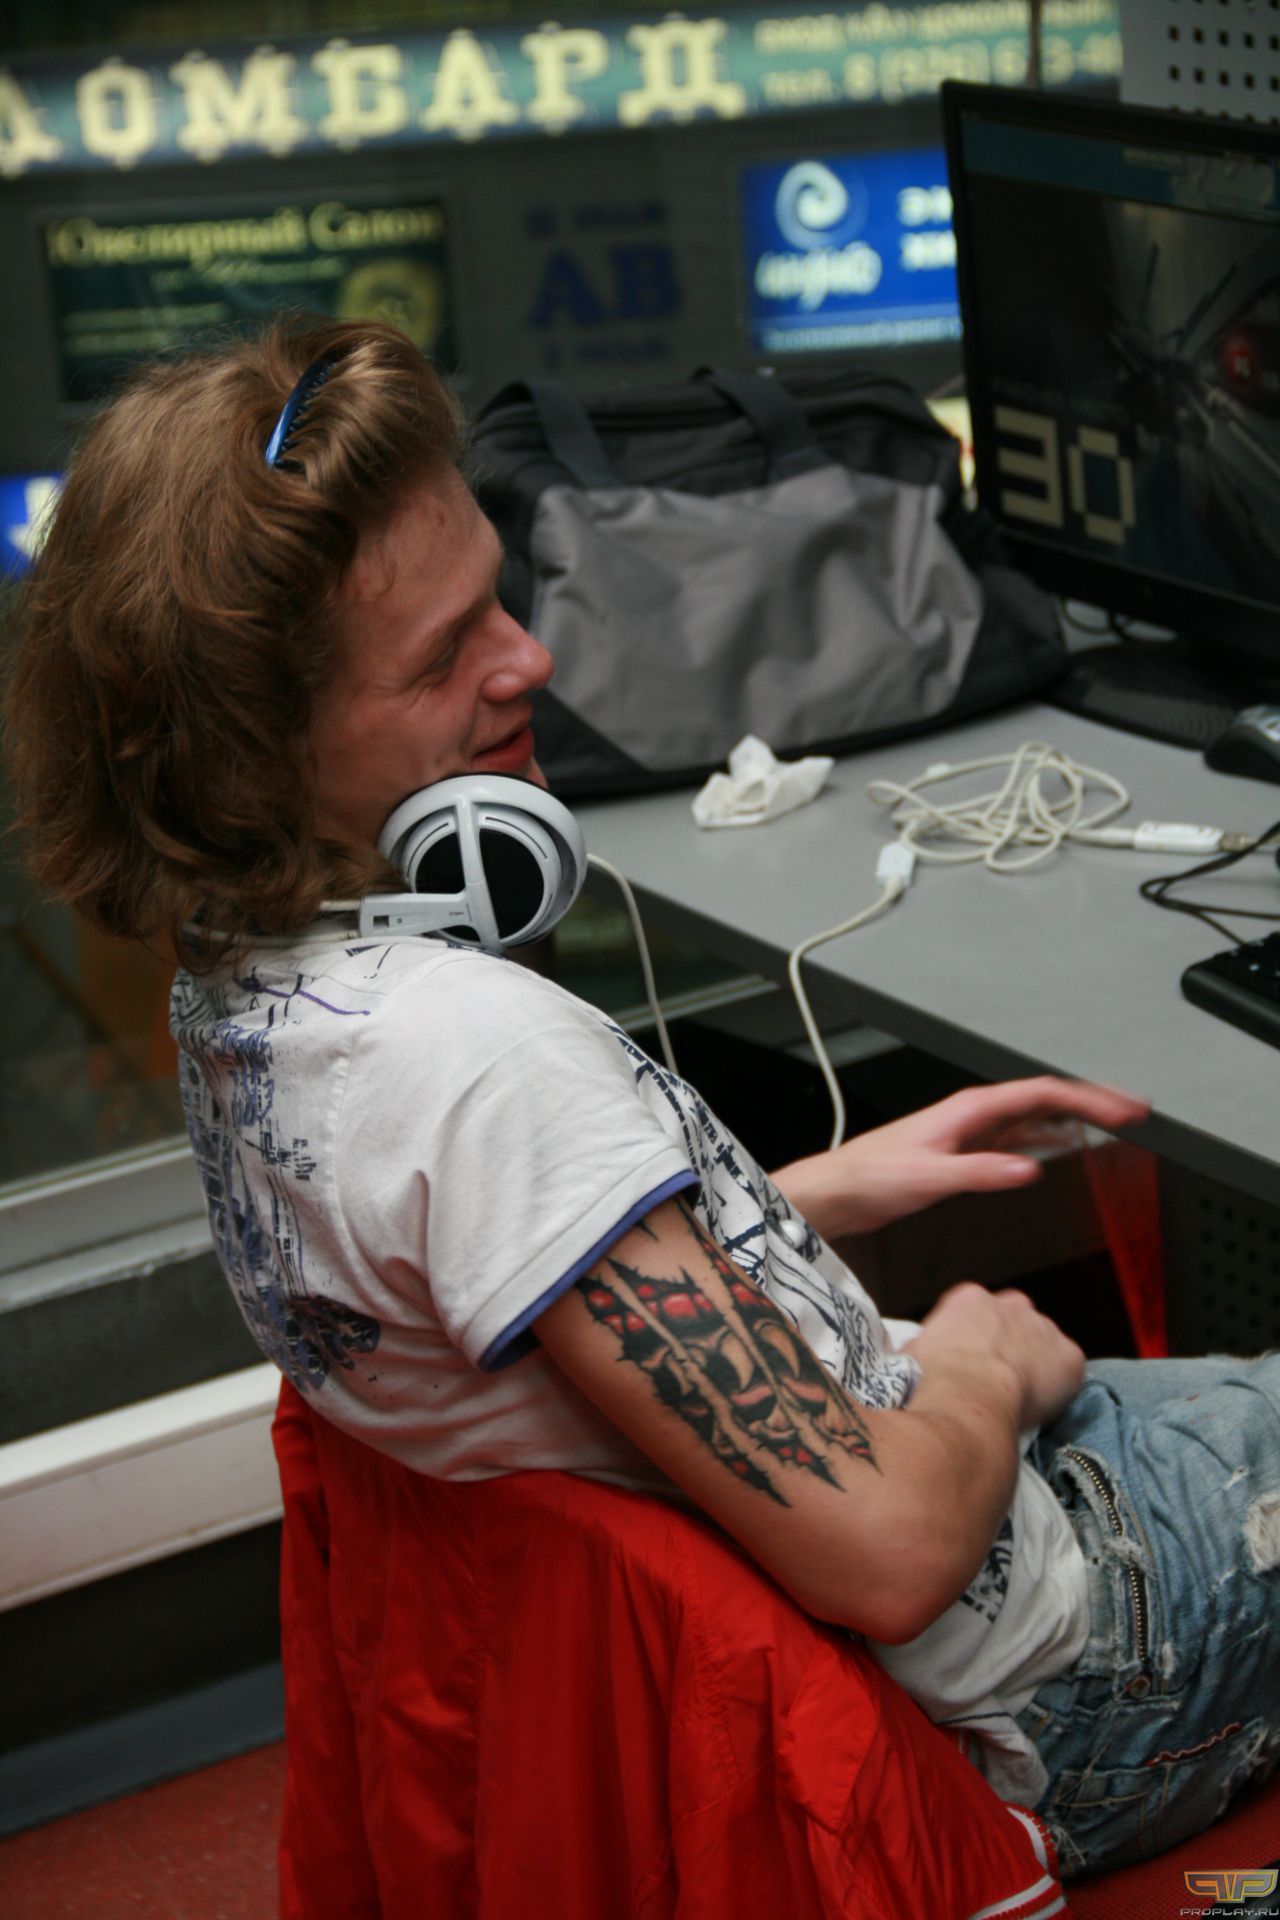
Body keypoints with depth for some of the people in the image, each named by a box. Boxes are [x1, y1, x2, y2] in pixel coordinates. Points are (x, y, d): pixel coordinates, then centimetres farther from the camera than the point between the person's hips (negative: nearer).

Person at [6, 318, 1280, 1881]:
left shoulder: (239, 984, -4)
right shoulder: (468, 1051, -36)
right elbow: (885, 1551, -33)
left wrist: (825, 1191, 10)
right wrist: (987, 1367, -12)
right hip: (1027, 1691, -9)